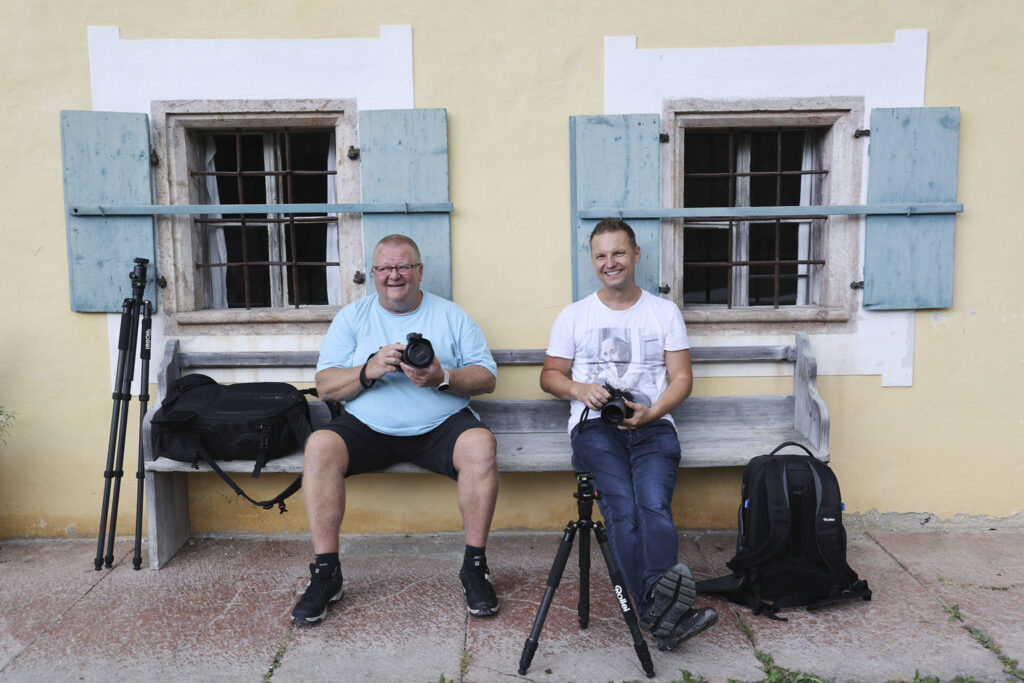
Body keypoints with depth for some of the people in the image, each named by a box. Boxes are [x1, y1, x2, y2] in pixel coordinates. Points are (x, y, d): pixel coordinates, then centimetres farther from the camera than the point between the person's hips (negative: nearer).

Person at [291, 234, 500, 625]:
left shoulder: (451, 316, 10)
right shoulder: (351, 317, 12)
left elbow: (487, 378, 3)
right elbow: (325, 386, 3)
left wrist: (442, 378, -16)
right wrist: (368, 371, -16)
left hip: (440, 426, 0)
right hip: (367, 427, 1)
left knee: (481, 444, -30)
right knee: (320, 446, -27)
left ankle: (475, 566, -15)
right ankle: (325, 573, -15)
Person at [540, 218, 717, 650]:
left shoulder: (665, 312, 16)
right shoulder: (574, 316, 16)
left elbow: (682, 378, 11)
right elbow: (550, 375, 17)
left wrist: (652, 412, -9)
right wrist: (580, 389, -6)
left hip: (653, 425, 1)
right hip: (594, 425, 0)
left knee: (654, 504, -29)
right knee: (622, 507, -27)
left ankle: (659, 610, -37)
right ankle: (665, 613, -33)